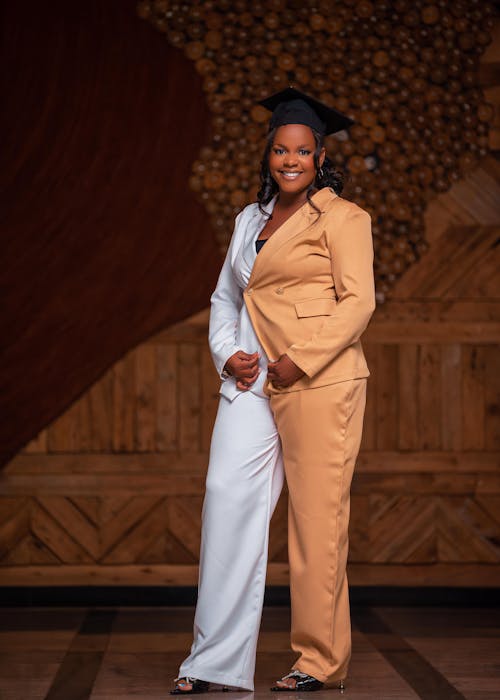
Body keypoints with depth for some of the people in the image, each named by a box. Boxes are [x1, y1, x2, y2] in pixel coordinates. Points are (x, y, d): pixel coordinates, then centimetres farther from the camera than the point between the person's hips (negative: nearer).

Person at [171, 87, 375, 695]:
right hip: (252, 382, 6)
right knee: (227, 496, -4)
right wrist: (227, 354, 6)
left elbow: (357, 302, -7)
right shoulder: (249, 220, 20)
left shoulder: (342, 217, 1)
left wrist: (300, 360, -15)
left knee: (316, 515, -4)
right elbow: (225, 296, 24)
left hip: (320, 381, -6)